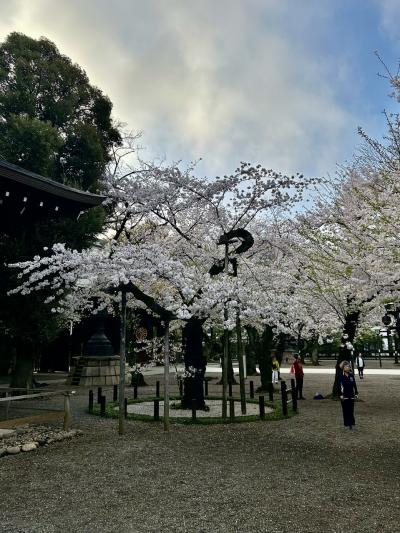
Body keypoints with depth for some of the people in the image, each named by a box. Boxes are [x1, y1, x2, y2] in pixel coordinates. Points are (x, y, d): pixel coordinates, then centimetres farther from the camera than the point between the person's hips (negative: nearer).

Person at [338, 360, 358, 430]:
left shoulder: (351, 375, 6)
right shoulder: (340, 376, -7)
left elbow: (354, 385, 11)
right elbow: (339, 386, -8)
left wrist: (356, 393, 5)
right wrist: (340, 395, -13)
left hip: (351, 395, 3)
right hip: (344, 396, -3)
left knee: (351, 410, 4)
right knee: (345, 410, 4)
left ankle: (351, 423, 12)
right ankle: (347, 423, 14)